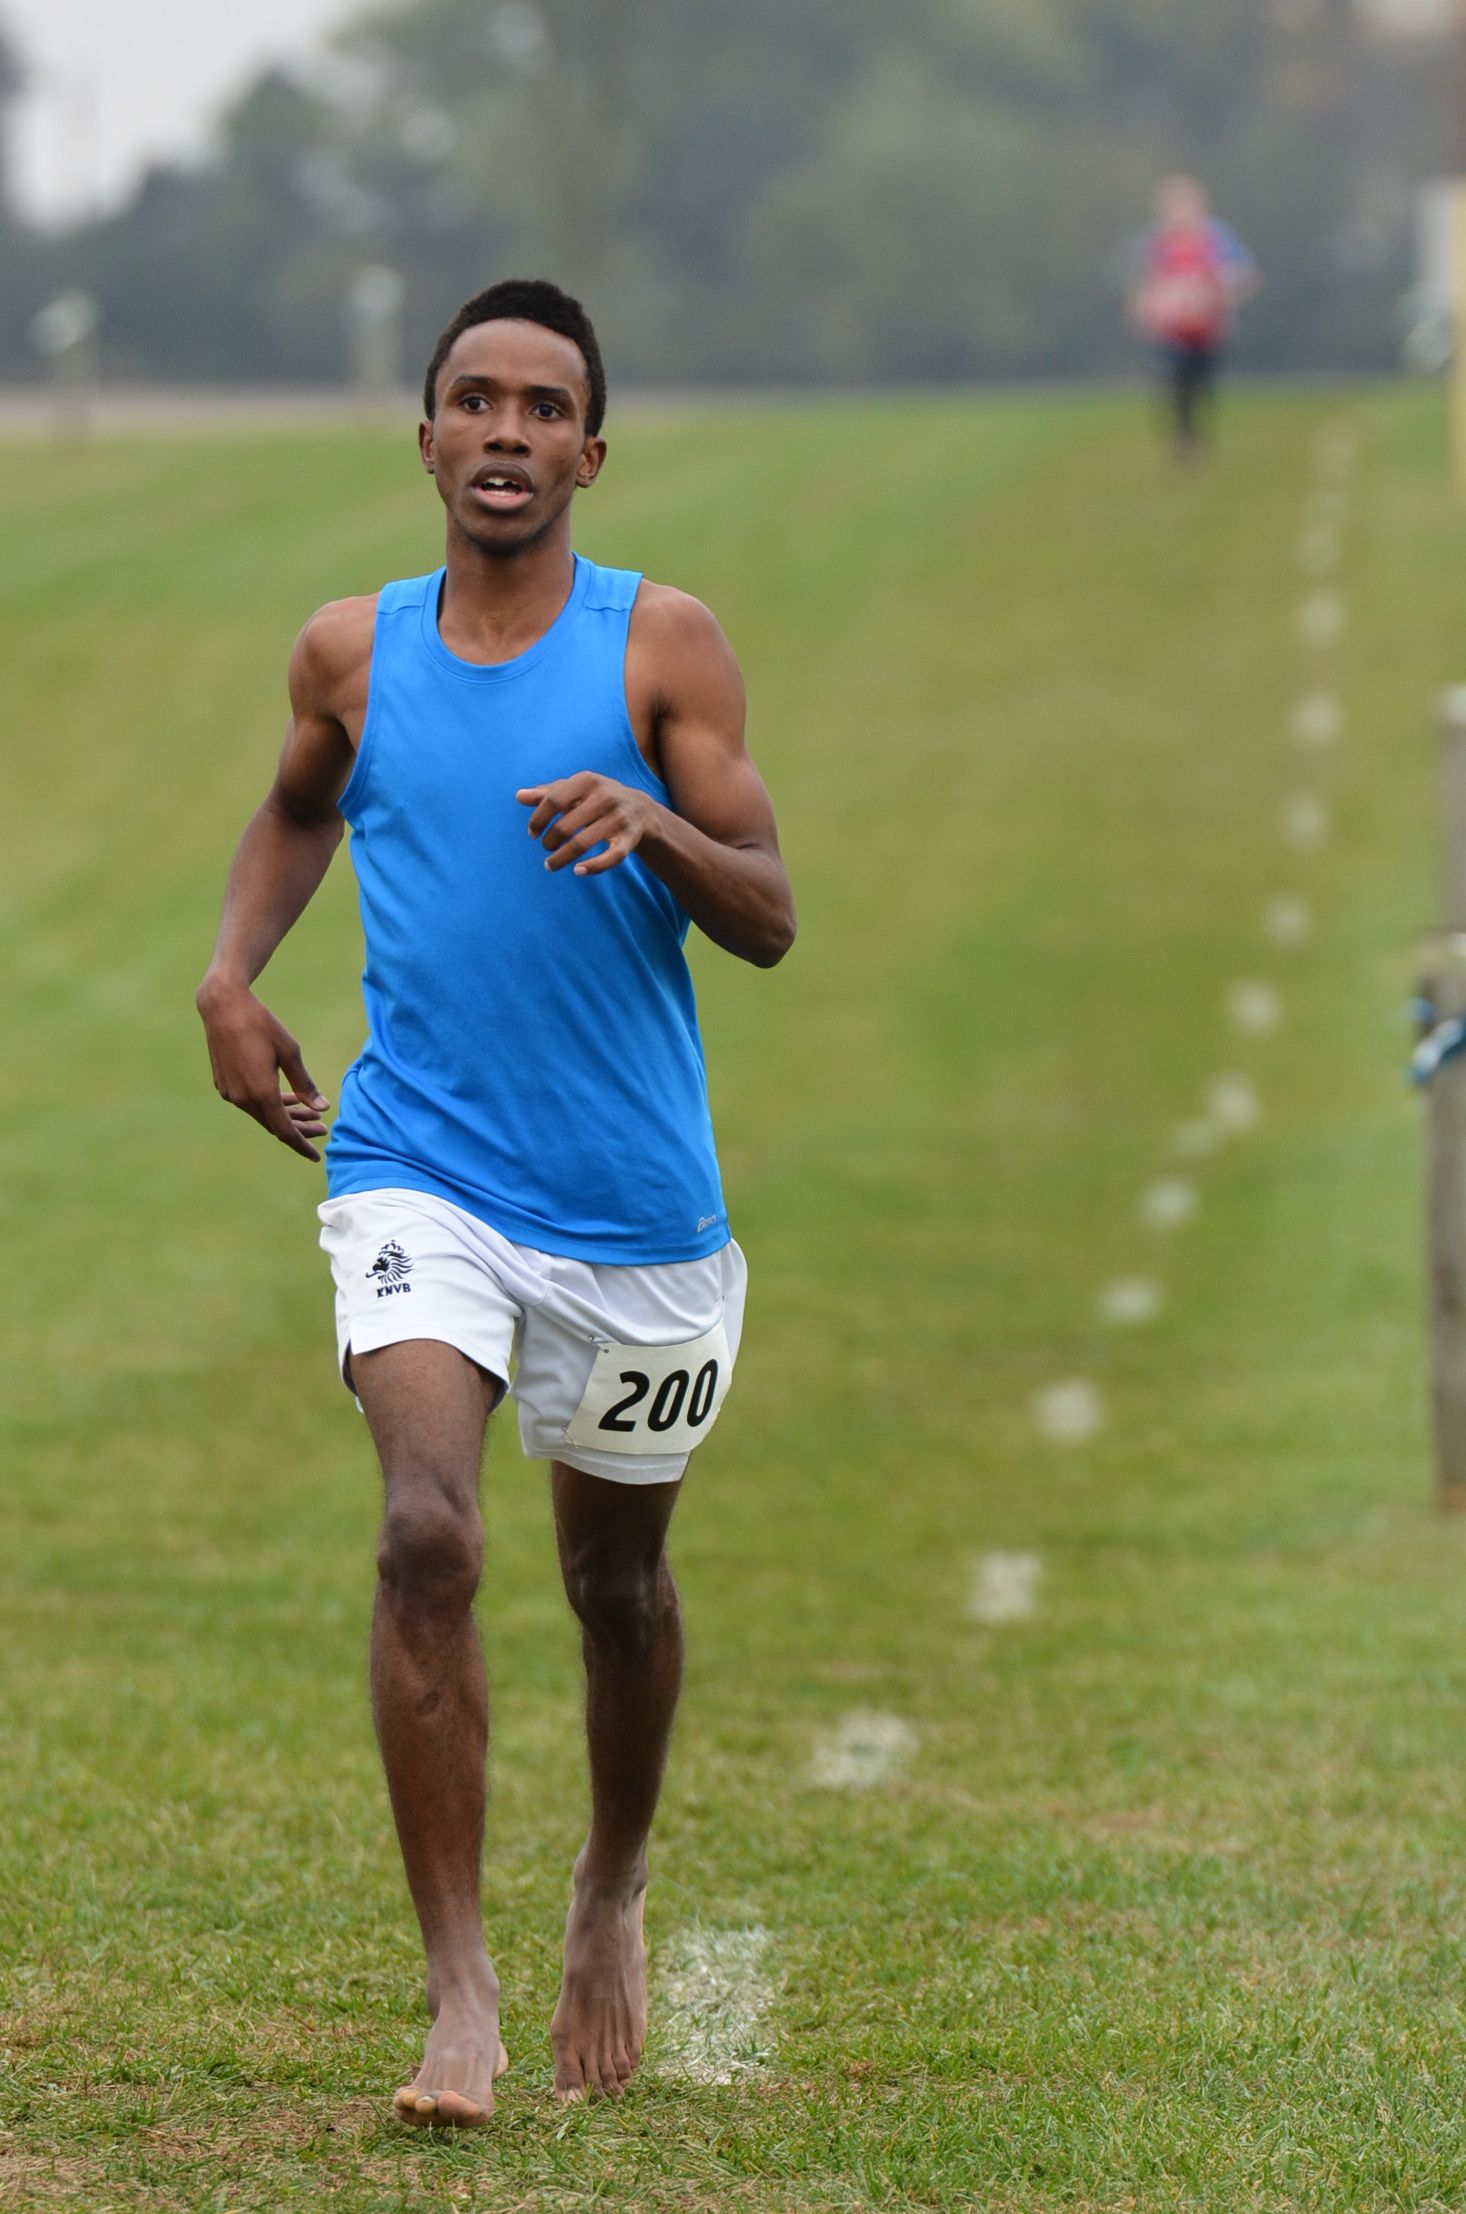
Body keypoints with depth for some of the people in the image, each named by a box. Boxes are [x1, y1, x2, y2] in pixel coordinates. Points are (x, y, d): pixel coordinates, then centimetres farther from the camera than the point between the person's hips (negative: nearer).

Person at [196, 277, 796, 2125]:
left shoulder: (661, 645, -3)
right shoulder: (352, 653, 4)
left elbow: (770, 920, -5)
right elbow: (297, 812, 26)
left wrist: (654, 827, -25)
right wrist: (232, 973, 9)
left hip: (633, 1193, 0)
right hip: (417, 1166, 0)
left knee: (616, 1574, 14)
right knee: (425, 1532, -19)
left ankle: (613, 1891, 43)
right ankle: (459, 1992, -17)